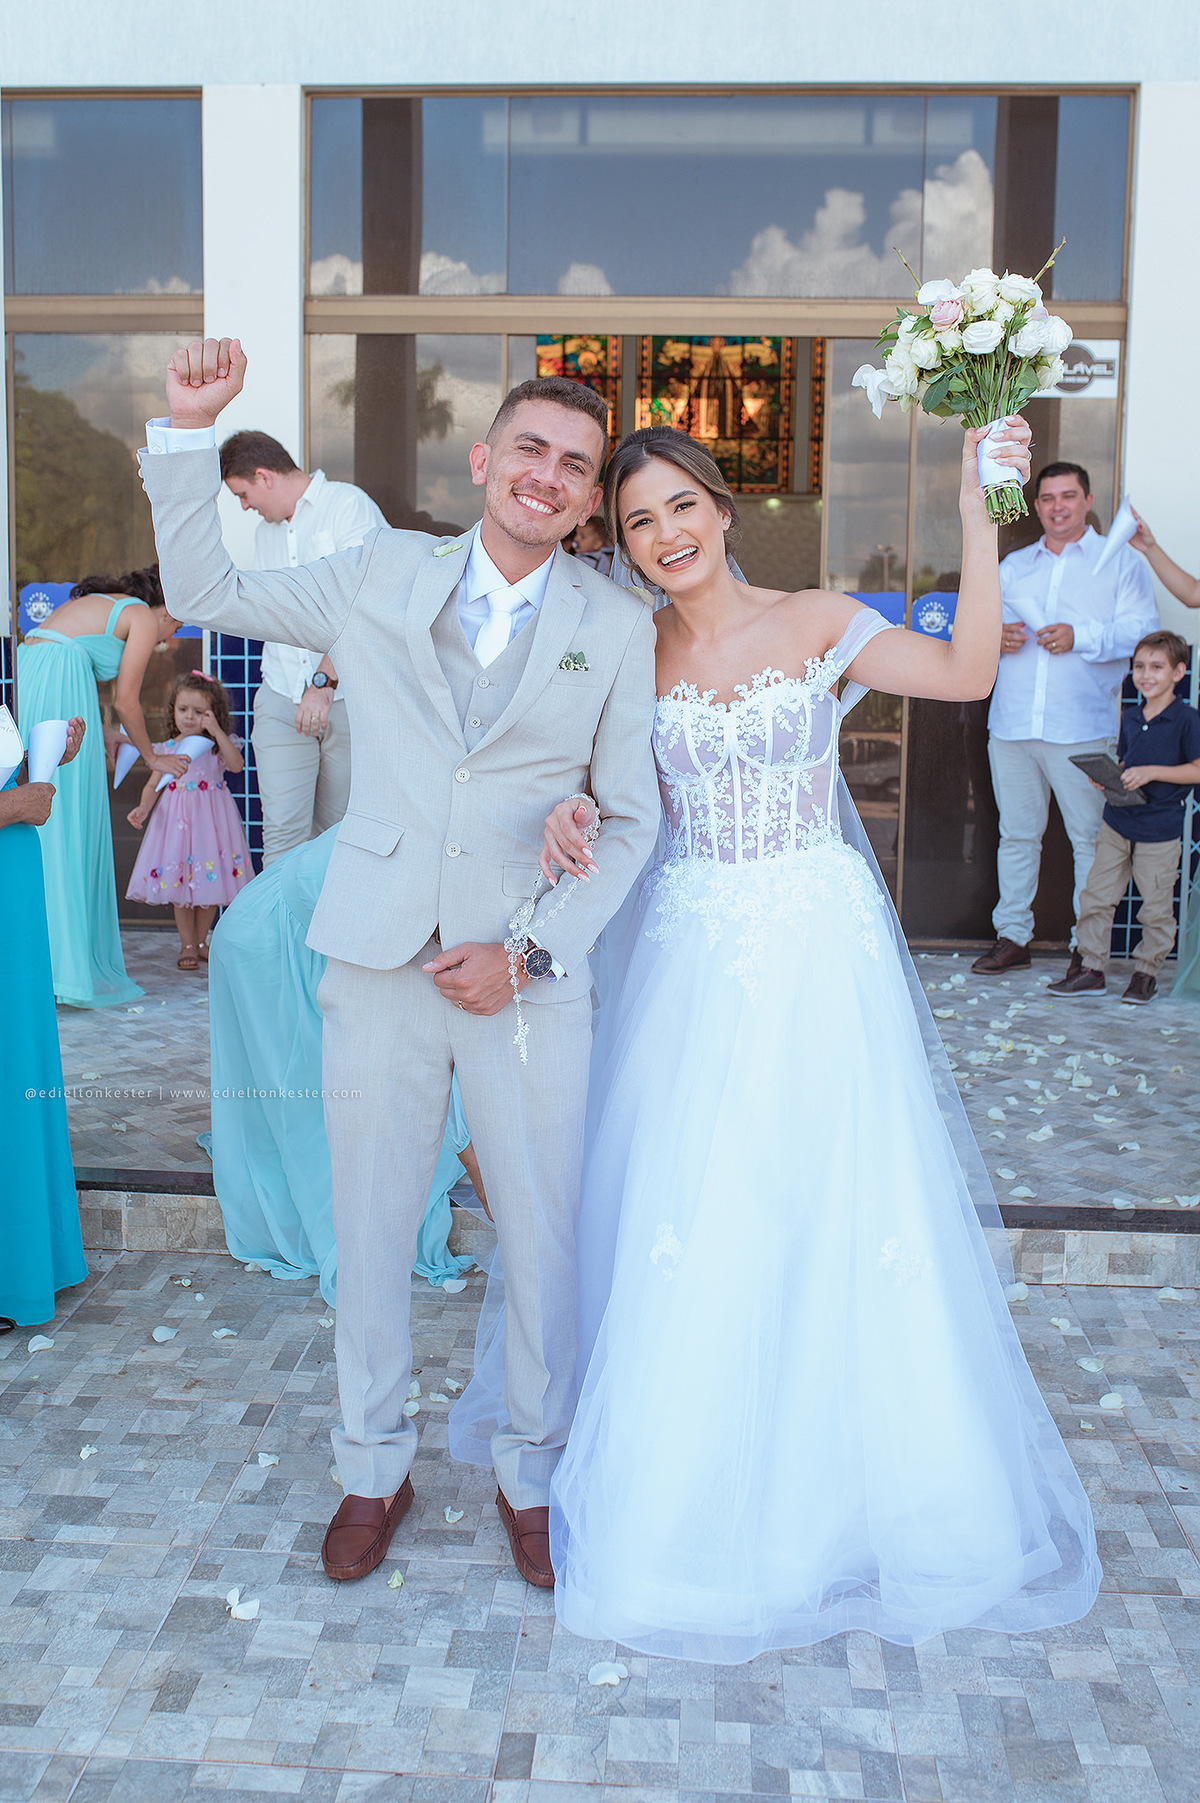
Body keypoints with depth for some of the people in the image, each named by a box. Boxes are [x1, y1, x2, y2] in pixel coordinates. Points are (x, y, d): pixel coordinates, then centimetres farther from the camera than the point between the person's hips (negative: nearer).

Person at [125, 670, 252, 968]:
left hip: (211, 818, -1)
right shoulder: (167, 749, 5)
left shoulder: (216, 745, 1)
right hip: (177, 818, 1)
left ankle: (199, 941, 21)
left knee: (209, 881, 4)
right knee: (180, 886, 2)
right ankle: (187, 944, 14)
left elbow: (236, 765, -18)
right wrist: (143, 808, -13)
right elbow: (153, 786, 6)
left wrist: (217, 732, -22)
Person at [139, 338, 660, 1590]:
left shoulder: (617, 627, 2)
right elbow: (205, 592, 15)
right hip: (379, 960, 1)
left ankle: (533, 1476, 31)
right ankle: (373, 1467, 33)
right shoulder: (381, 579, 6)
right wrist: (188, 432, 5)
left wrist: (528, 951, -9)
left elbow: (631, 819, 2)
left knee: (543, 1239, 7)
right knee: (369, 1229, 11)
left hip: (531, 975, -1)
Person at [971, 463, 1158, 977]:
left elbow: (1142, 631, -2)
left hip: (1082, 728, -3)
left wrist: (1081, 638, -16)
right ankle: (1012, 937, 15)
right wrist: (996, 636, -2)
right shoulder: (1013, 565, 21)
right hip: (1012, 723, 4)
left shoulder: (1120, 562, 9)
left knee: (1090, 837, -3)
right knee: (1016, 833, 7)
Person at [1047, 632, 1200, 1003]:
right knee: (1096, 896, 5)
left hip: (1160, 832, -6)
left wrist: (1152, 772, -18)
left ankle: (1146, 972, 20)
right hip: (1117, 824, 6)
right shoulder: (1130, 718, 10)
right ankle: (1091, 969, 14)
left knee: (1156, 908, 5)